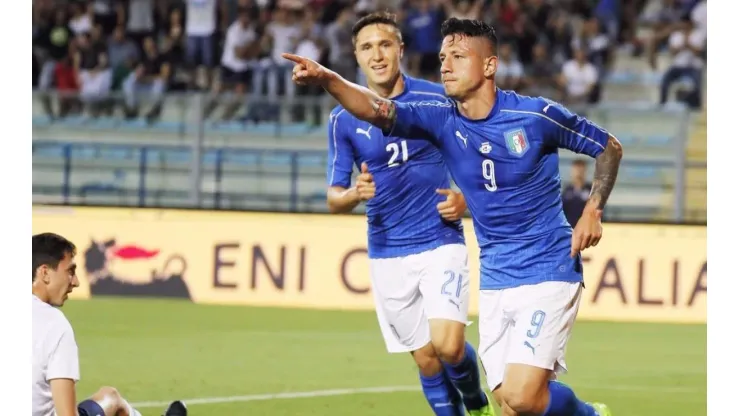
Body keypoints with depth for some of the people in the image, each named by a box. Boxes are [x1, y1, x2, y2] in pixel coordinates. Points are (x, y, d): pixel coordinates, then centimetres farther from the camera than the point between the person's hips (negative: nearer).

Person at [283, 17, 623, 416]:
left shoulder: (536, 115, -11)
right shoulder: (442, 121, -2)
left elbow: (609, 146, 3)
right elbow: (378, 110, -20)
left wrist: (593, 211, -9)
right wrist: (327, 79, -37)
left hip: (547, 273, -5)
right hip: (494, 281, 5)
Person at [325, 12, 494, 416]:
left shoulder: (438, 99, -4)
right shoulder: (344, 120, 0)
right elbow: (333, 198, 2)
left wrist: (465, 197, -12)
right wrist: (355, 194, -21)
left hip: (440, 242, -2)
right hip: (387, 254, 2)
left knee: (448, 345, -16)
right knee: (426, 358, 3)